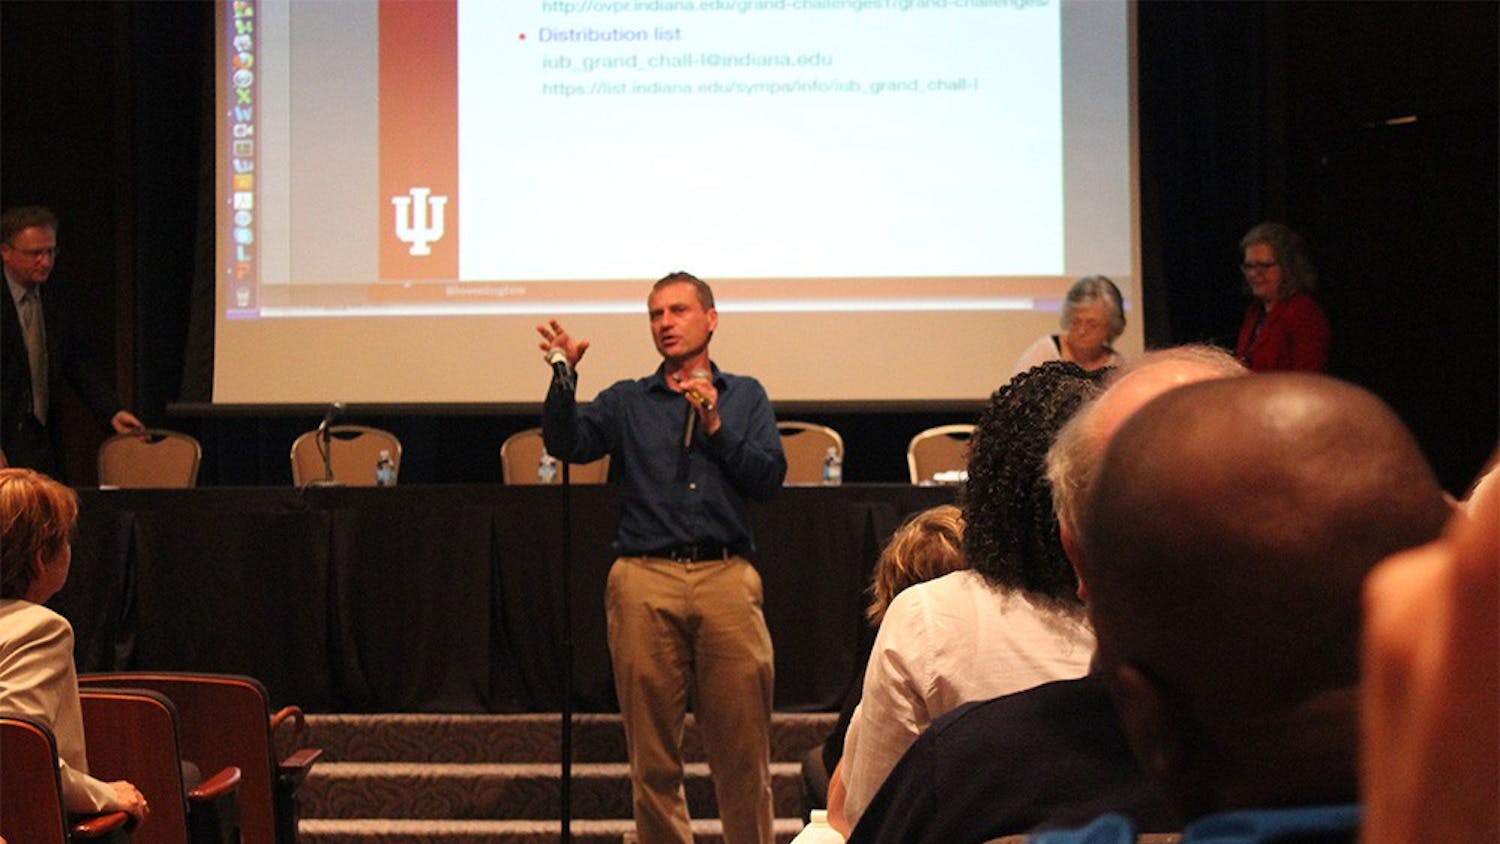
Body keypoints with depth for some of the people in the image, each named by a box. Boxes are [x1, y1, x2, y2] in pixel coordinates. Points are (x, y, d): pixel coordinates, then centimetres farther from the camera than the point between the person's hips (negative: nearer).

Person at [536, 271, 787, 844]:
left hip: (727, 578, 0)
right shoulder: (627, 402, 17)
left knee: (742, 750, -2)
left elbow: (770, 479, 7)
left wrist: (716, 426, -2)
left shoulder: (745, 395, 18)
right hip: (646, 581, 1)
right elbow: (567, 443, 0)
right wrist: (564, 378, -14)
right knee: (652, 754, 2)